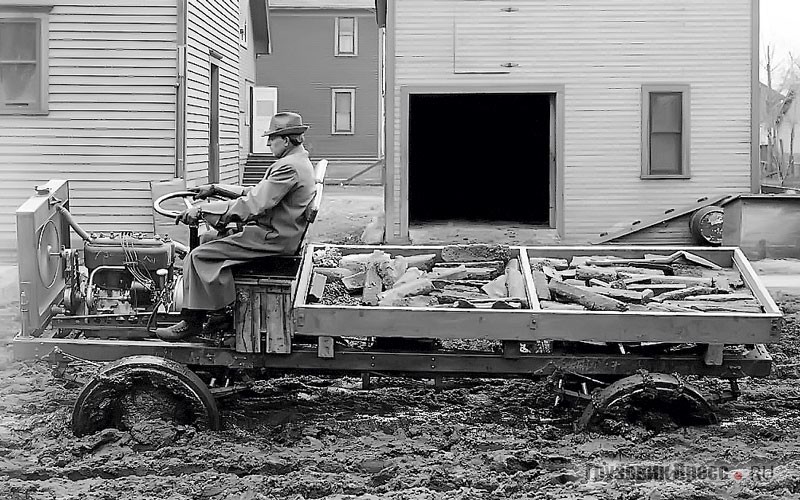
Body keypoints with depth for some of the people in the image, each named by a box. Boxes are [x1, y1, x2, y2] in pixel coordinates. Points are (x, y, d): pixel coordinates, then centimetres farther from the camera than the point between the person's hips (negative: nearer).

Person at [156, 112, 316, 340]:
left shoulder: (289, 167, -21)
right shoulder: (297, 161, 14)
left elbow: (252, 205, -26)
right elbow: (254, 192, 19)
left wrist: (201, 210, -24)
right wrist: (214, 189, 14)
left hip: (272, 239, -11)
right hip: (275, 232, 11)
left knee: (198, 256, -11)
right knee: (209, 237, 20)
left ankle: (192, 321, -4)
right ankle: (215, 303, 22)